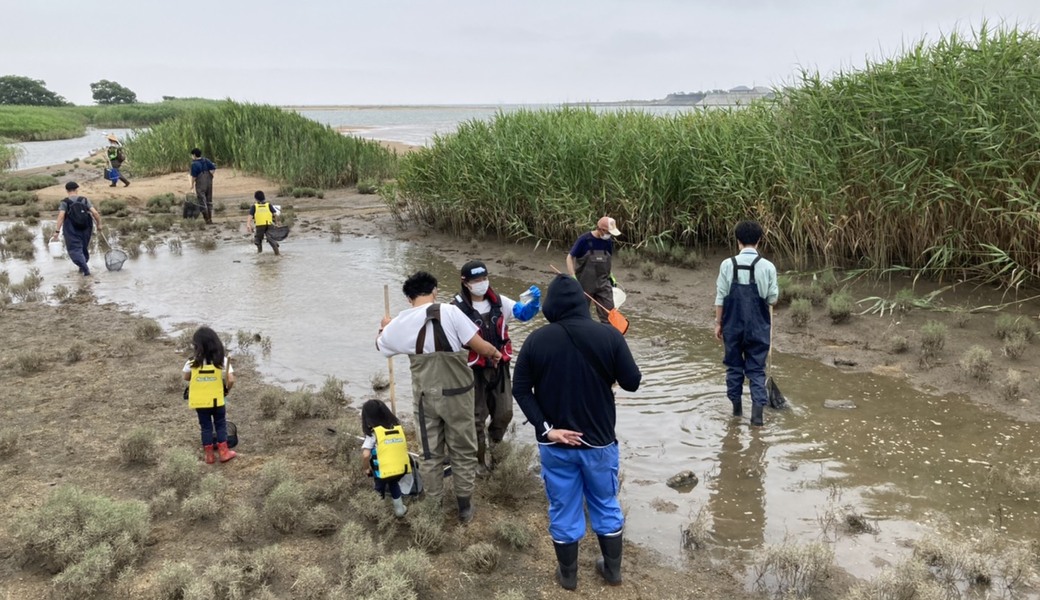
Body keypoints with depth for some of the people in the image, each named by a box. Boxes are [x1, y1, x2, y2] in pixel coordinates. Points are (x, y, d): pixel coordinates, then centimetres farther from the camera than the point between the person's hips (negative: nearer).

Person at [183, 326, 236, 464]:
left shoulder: (192, 362, -10)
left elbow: (186, 378, 4)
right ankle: (224, 453, 17)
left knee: (206, 427, 13)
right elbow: (231, 381, -15)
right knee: (220, 425, 16)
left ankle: (209, 456, 18)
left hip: (199, 401, 1)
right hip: (217, 399, -1)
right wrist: (227, 389, 5)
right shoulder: (222, 360, -12)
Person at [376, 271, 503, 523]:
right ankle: (464, 506, 25)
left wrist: (384, 326, 40)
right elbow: (480, 346, -15)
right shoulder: (450, 312, -15)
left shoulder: (399, 323, -1)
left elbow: (380, 345, 20)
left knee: (430, 453, 17)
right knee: (463, 451, 14)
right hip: (457, 393, -3)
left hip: (425, 396, 3)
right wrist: (495, 353, 7)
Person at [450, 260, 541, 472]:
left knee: (505, 412, 15)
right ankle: (481, 459, 26)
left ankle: (491, 442, 45)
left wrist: (534, 301, -20)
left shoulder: (498, 301, 0)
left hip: (500, 366, 5)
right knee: (477, 416, 7)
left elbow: (523, 313, 1)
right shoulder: (458, 308, -17)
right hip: (474, 370, -5)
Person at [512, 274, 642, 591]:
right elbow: (632, 383, -8)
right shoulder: (609, 335, -13)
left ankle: (568, 574, 32)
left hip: (555, 444, 0)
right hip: (599, 440, 0)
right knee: (606, 506, 20)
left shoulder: (537, 339, -9)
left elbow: (520, 389, -9)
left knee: (563, 510, 16)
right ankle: (613, 569, 35)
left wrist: (546, 428, -8)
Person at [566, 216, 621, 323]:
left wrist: (611, 276, 15)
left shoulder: (608, 242, -1)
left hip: (603, 283, 4)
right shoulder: (584, 240, -16)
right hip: (584, 283, -4)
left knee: (609, 313, -3)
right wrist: (573, 276, -18)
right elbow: (570, 257, -10)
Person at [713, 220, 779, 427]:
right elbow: (773, 298, -1)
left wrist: (718, 323, 5)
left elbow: (720, 297, -5)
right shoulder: (767, 266, -8)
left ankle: (736, 407, 24)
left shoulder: (727, 264, -8)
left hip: (733, 325, 1)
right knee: (757, 369, 6)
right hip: (758, 326, 0)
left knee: (734, 365, 15)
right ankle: (757, 412, -2)